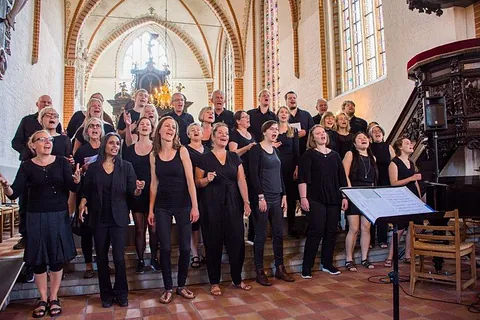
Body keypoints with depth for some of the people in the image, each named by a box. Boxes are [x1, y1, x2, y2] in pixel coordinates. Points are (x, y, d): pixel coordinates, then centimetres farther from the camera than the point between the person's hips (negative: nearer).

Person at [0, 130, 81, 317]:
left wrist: (76, 180, -33)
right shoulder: (27, 166, -1)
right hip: (36, 217, 0)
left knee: (57, 258, 7)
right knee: (38, 259, 8)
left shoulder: (62, 162, -2)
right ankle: (43, 299, 24)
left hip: (59, 216, 0)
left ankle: (54, 299, 22)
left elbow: (73, 188, -10)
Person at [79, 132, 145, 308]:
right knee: (101, 257, 9)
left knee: (119, 257, -5)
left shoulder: (126, 166, 1)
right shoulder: (93, 167, 4)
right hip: (99, 218, 2)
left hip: (118, 218, -1)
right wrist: (83, 203, -11)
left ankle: (121, 293, 15)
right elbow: (86, 191, 8)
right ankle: (106, 294, 24)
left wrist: (138, 189, -23)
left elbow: (133, 192, -1)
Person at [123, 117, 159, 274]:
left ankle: (153, 258, 21)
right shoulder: (130, 149, 6)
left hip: (153, 193, -1)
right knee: (139, 229, 8)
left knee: (153, 228, 4)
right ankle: (140, 260, 21)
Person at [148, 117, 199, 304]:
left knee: (185, 247, 4)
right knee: (165, 248, 4)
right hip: (162, 206, 2)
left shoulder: (182, 151, -4)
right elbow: (154, 183, 7)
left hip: (183, 205, -1)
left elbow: (190, 179, -8)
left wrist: (195, 206, -13)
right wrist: (151, 209, 5)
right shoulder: (154, 155, 4)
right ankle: (168, 288, 19)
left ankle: (181, 285, 23)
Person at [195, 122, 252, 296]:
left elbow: (241, 180, 4)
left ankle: (237, 279, 25)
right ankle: (214, 282, 21)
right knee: (213, 243, 5)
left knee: (237, 242, 6)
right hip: (212, 206, -3)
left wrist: (246, 202, -2)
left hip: (233, 205, 3)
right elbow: (197, 182, 1)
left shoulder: (234, 157, 9)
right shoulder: (205, 158, 0)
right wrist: (207, 179, -19)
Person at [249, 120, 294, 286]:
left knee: (279, 234, 10)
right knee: (261, 236, 1)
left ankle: (280, 269, 22)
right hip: (262, 198, -7)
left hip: (277, 198, 7)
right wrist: (260, 197, -17)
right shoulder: (256, 149, -6)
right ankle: (260, 272, 12)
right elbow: (253, 174, -13)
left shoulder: (275, 151, 15)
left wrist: (284, 195, 10)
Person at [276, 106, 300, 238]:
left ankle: (292, 227, 12)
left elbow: (296, 150, 4)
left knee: (291, 196, 3)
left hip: (290, 166, 1)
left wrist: (297, 167, -5)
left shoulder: (293, 131, 8)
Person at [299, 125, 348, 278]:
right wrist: (303, 198, -15)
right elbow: (303, 178, -8)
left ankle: (327, 264, 22)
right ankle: (306, 267, 4)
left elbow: (342, 178, 15)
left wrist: (344, 197, 10)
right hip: (316, 200, -5)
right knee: (316, 232, -6)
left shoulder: (334, 155, 14)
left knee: (331, 231, 8)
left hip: (334, 199, 5)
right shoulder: (308, 155, 0)